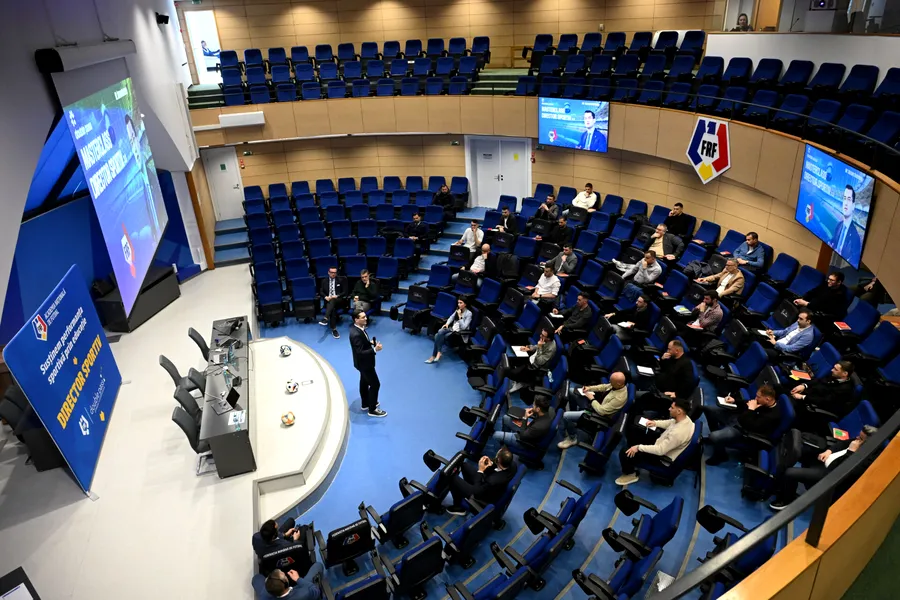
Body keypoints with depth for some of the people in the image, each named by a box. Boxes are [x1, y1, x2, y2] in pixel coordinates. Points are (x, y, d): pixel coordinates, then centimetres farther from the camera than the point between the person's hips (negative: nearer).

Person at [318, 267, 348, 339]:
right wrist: (325, 297, -10)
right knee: (332, 308, -33)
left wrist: (337, 296, -13)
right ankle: (334, 329, -39)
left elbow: (344, 292, 5)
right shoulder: (324, 281, 17)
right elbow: (321, 292, 12)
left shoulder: (340, 280, 11)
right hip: (328, 300, 1)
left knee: (332, 300, -38)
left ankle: (326, 319, -54)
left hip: (338, 300, -1)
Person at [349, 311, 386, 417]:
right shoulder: (356, 334, -34)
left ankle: (365, 403, 42)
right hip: (364, 363, -10)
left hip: (363, 362, 10)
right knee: (375, 384, 2)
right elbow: (360, 352, -33)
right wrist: (374, 349, -35)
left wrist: (370, 342, 1)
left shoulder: (358, 328, -4)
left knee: (364, 382, 24)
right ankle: (372, 409, 15)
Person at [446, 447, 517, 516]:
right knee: (465, 465, 14)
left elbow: (476, 492, -24)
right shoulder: (512, 463, -26)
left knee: (452, 478, 1)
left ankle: (458, 507, 23)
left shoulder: (493, 481, -44)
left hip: (485, 498, -7)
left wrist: (480, 471, -25)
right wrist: (491, 465, -21)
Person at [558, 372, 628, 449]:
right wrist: (590, 388, -4)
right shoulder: (618, 384, -11)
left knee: (566, 416, -12)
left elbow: (602, 411, -31)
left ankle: (572, 438, 13)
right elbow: (604, 387, 9)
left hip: (598, 413, -9)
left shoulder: (619, 398, -35)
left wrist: (592, 399, -19)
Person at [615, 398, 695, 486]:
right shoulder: (684, 418, -11)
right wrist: (656, 423, 4)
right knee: (633, 430, 15)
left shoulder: (678, 433, -38)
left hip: (662, 456, -9)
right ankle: (634, 462, 28)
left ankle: (630, 474, 14)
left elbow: (660, 450, -32)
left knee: (624, 453, -16)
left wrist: (639, 447, -26)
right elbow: (670, 423, 15)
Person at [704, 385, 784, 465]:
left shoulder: (773, 415, -30)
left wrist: (751, 409, -29)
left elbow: (751, 427, -33)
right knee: (708, 409, 8)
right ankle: (717, 436, 27)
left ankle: (720, 455, 7)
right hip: (738, 418, 9)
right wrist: (734, 401, -1)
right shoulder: (763, 402, -7)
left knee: (714, 437, -28)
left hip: (742, 429, -8)